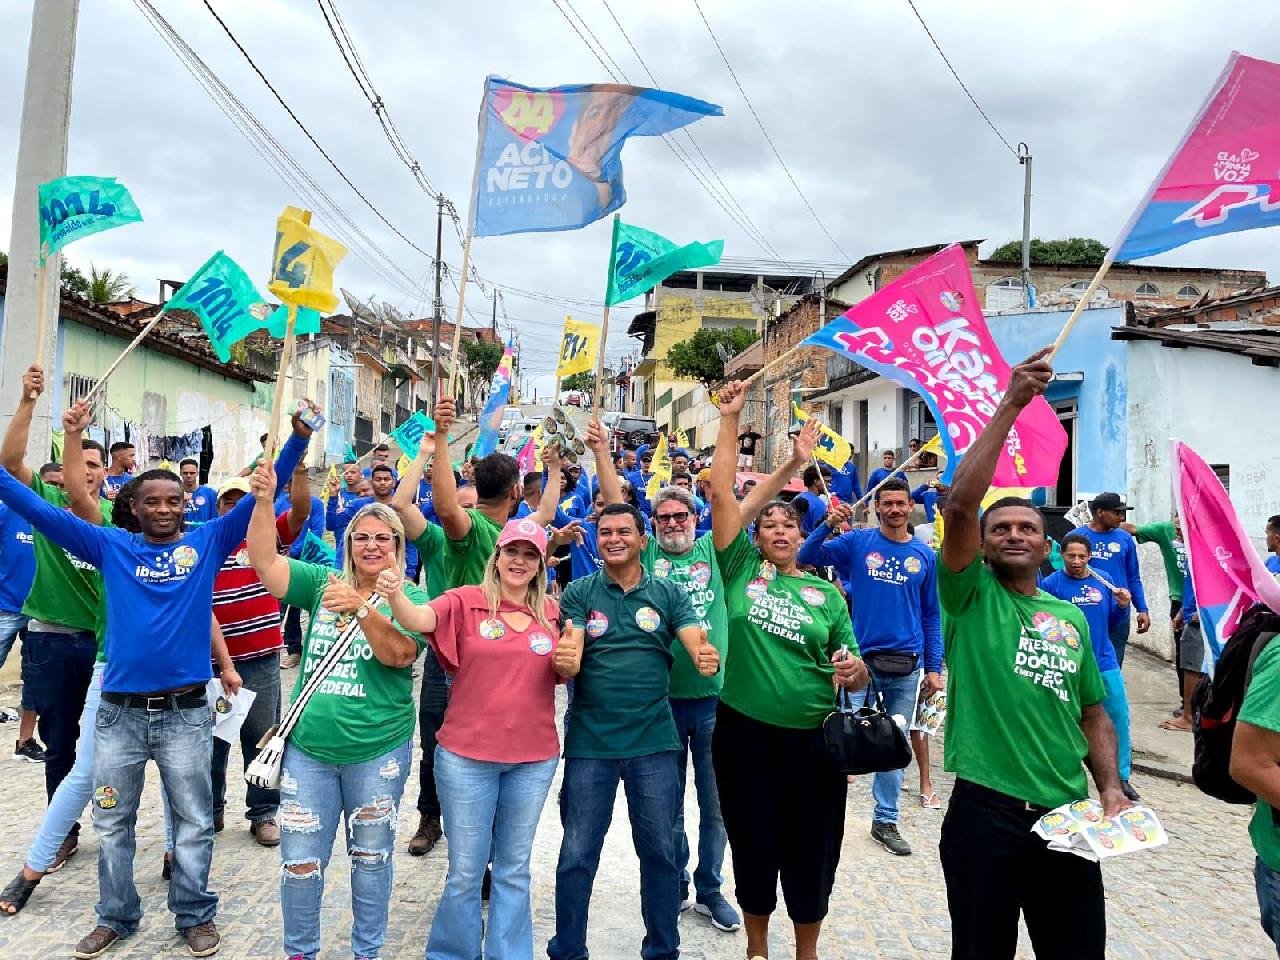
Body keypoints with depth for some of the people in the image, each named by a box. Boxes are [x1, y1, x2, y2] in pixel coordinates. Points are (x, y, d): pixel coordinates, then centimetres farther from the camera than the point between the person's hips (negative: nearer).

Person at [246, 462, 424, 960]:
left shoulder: (410, 598, -5)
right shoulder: (322, 583, 4)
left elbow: (399, 654, -20)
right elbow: (265, 563, -6)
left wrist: (360, 607, -32)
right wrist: (264, 502, -18)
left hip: (378, 751, -2)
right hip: (308, 747, 2)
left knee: (371, 858, 14)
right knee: (300, 862, 9)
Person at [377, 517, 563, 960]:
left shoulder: (552, 612, 3)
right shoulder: (466, 601, -7)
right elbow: (418, 620, -25)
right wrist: (395, 594, -45)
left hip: (534, 759, 3)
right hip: (467, 756, -2)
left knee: (514, 870, 18)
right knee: (464, 872, 10)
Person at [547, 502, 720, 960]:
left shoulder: (669, 594, 2)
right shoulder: (578, 592, -1)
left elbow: (697, 643, -10)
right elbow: (570, 658, -11)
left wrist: (707, 658, -33)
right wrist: (564, 662, -35)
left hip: (654, 742, 1)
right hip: (590, 742, -1)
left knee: (660, 852, 14)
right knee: (577, 855, 10)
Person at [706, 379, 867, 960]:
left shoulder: (826, 593, 4)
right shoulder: (742, 568, 0)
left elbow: (852, 673, 8)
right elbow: (720, 492, -8)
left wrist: (858, 670, -16)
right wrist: (730, 421, -11)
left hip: (812, 736, 1)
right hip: (744, 731, -1)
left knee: (811, 845, 13)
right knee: (753, 840, 13)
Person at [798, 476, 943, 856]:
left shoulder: (924, 555, 4)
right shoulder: (857, 542, -2)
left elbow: (931, 616, 9)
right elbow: (806, 558, -9)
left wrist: (934, 667, 5)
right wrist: (828, 525, -23)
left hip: (907, 666, 3)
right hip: (862, 659, -2)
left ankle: (885, 821, 25)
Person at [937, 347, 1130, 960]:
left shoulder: (1071, 619, 11)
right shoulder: (971, 598, -4)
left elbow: (1093, 713, 17)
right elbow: (959, 504, -19)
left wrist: (1111, 788, 1)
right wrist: (1011, 405, -21)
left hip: (1066, 817, 4)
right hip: (985, 813, -4)